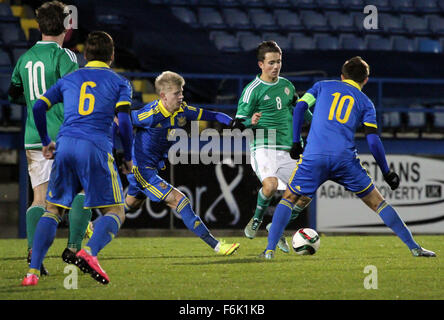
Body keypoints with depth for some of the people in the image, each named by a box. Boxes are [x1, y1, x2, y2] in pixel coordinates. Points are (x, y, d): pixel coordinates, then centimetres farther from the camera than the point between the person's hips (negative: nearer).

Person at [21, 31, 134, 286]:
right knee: (115, 213, 2)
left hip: (65, 147, 4)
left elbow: (39, 107, 13)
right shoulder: (119, 82, 12)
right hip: (96, 148, -3)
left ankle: (33, 271, -3)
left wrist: (46, 142, 26)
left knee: (53, 211, 12)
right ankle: (90, 252, -28)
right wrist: (129, 158, 11)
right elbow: (124, 121, 0)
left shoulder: (69, 79, 21)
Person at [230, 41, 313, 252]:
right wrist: (250, 122, -25)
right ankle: (257, 219, -2)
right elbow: (238, 123, -5)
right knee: (271, 185, -31)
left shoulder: (286, 85, 14)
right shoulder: (253, 90, -4)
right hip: (263, 147, -6)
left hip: (286, 150, 6)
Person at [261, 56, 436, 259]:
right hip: (345, 158, 0)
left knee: (289, 199, 16)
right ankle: (414, 248, 9)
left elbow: (299, 108, 8)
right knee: (377, 203, 11)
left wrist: (296, 142, 14)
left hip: (313, 156, 0)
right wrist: (387, 173, 14)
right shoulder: (365, 103, 18)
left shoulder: (323, 86, 22)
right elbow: (373, 141, 7)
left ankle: (270, 249, 3)